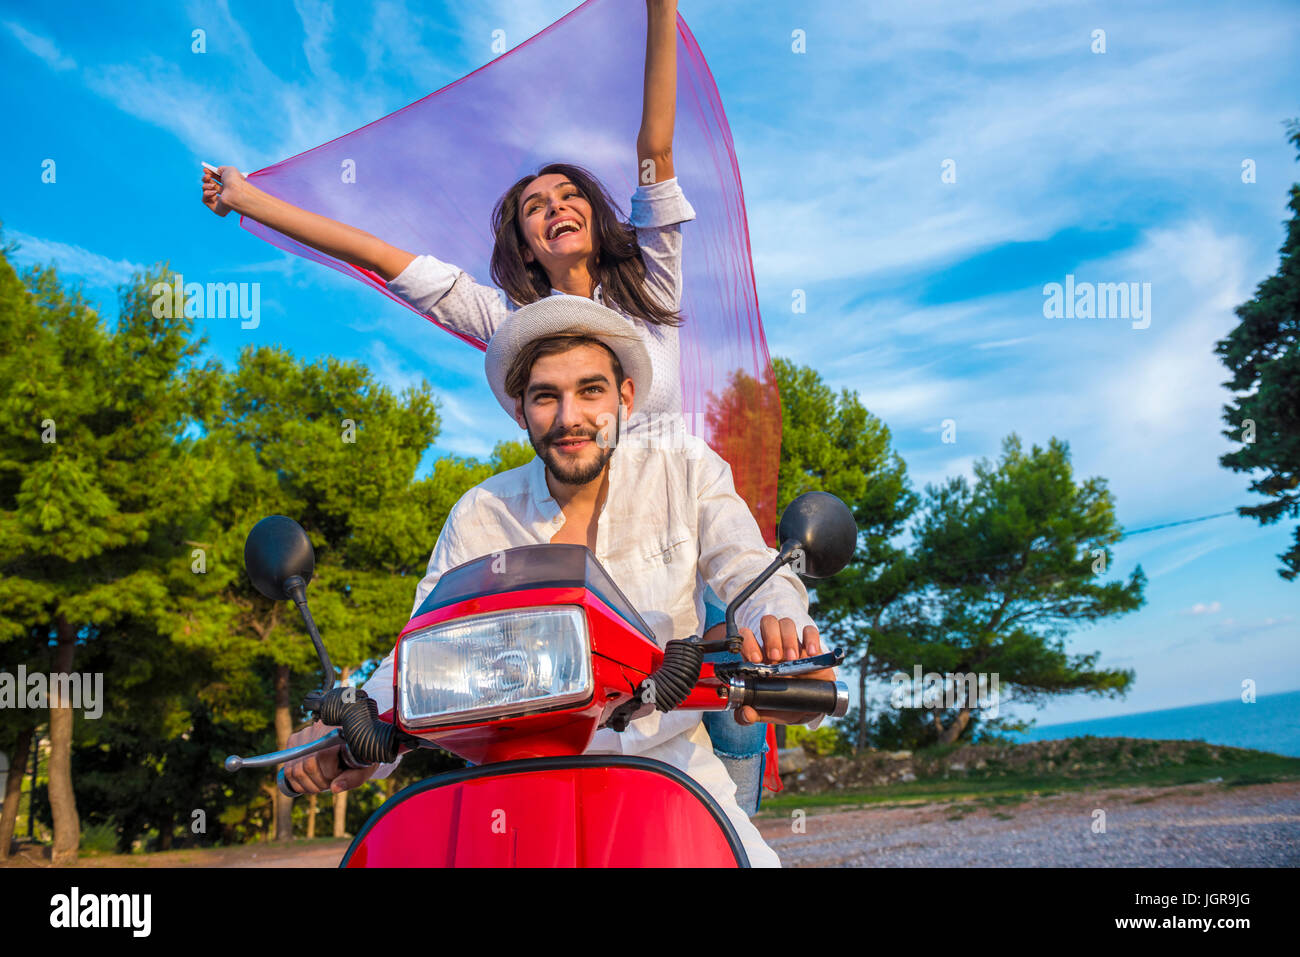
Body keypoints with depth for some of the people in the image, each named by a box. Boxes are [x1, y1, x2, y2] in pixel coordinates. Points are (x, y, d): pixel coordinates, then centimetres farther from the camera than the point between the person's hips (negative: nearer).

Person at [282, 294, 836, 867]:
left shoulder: (686, 472, 1)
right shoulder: (480, 515, 3)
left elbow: (753, 573, -11)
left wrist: (780, 630, -37)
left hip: (672, 767, 0)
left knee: (755, 861, -24)